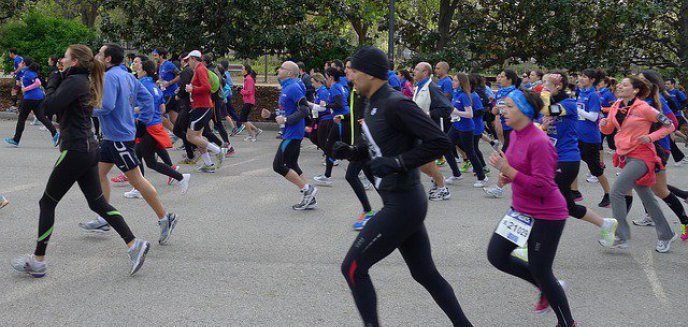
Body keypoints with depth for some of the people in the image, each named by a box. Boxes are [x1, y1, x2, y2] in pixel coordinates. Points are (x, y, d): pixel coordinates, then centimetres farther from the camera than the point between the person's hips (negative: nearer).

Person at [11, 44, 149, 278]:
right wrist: (57, 81, 9)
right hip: (89, 148, 9)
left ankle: (37, 262, 9)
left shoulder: (74, 81, -14)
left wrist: (53, 81, -6)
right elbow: (63, 108, 19)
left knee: (47, 203, 2)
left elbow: (50, 104, -23)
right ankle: (134, 244, 3)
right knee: (98, 203, 11)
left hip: (75, 150, -9)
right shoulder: (85, 82, 16)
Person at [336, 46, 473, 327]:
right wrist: (352, 152, 5)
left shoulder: (396, 104, -19)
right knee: (425, 273, 18)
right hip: (400, 201, 10)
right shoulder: (373, 105, 10)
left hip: (402, 205, -10)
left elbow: (440, 142, -24)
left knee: (353, 268, -4)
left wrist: (395, 163, -26)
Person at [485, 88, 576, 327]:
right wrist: (507, 177, 2)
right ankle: (546, 288, 25)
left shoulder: (539, 142, -25)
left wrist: (508, 171, -28)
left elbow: (543, 187, -26)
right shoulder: (515, 135, 3)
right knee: (496, 255, 7)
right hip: (521, 210, 9)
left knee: (541, 272, 1)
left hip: (546, 216, -9)